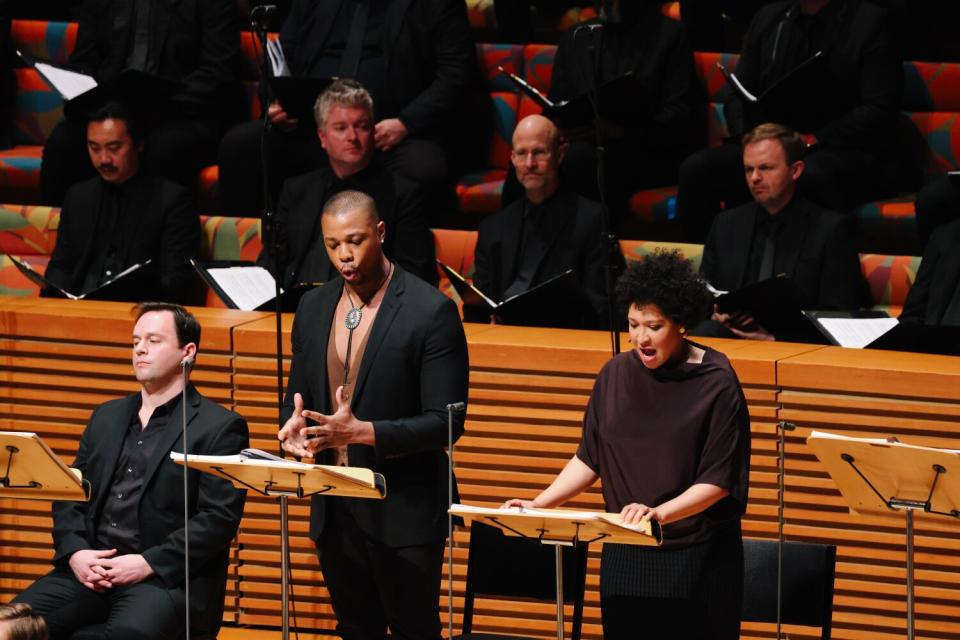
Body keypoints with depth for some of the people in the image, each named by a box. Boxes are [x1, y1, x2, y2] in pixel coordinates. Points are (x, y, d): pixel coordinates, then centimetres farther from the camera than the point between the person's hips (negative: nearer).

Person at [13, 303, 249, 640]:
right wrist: (74, 552, -3)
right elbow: (69, 495, 18)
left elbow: (219, 518, -7)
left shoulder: (220, 427, 2)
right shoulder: (107, 417, 21)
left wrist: (148, 564, -15)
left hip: (167, 578, -5)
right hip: (90, 570, 5)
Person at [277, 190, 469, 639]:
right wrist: (294, 425, -8)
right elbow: (296, 397, 18)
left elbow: (445, 424, -14)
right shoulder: (313, 309, 8)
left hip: (404, 513, -6)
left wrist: (363, 432, -26)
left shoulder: (431, 312, -11)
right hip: (334, 511, 6)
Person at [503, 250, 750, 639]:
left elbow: (717, 481, -12)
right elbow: (589, 458, 11)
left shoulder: (716, 384, -9)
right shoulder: (617, 375, 4)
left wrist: (660, 513, -27)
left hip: (697, 560, -4)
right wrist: (538, 505, -2)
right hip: (626, 557, 4)